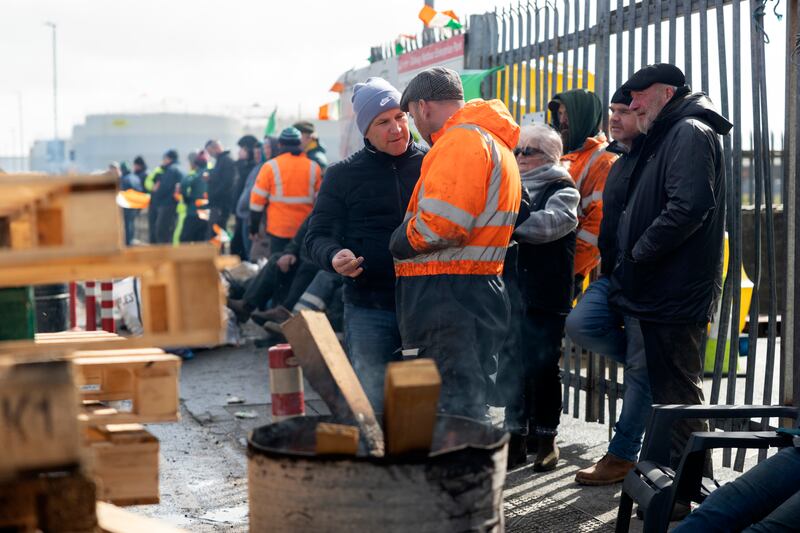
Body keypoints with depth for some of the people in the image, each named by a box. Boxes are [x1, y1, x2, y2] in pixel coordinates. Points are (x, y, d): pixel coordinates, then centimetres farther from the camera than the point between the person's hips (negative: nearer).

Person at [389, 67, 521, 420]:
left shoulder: (461, 139, -11)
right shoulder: (495, 141, 23)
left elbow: (443, 221, -22)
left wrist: (402, 242, -5)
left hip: (447, 295, -10)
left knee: (453, 409, -8)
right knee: (464, 407, 14)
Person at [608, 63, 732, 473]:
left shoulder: (690, 133, -11)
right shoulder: (668, 137, 21)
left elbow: (688, 207, -26)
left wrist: (637, 254, -18)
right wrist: (629, 260, 12)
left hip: (674, 296, -10)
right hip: (664, 294, 10)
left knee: (676, 393, -5)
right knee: (669, 389, 16)